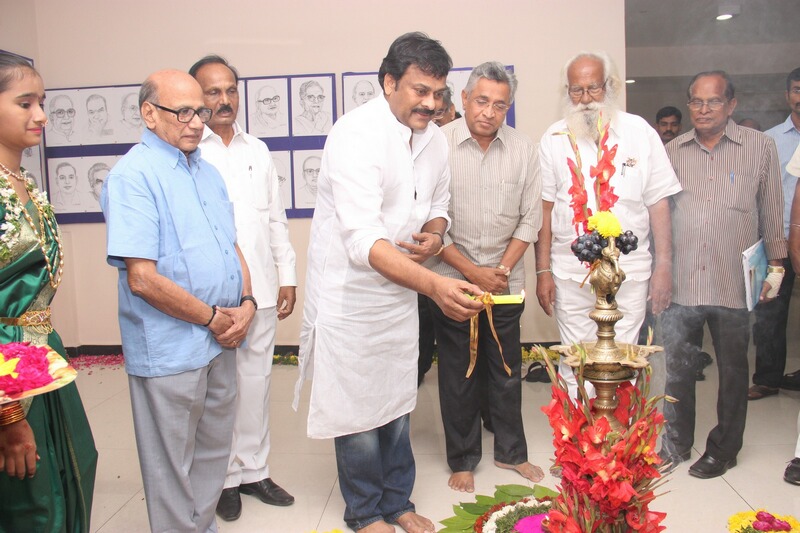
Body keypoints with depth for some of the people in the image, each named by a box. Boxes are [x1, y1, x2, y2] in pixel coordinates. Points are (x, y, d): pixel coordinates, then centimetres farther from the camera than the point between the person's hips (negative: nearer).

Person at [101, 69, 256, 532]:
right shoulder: (133, 176, -15)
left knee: (214, 453, 21)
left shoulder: (207, 171, 10)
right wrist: (213, 317, -13)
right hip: (171, 350, -8)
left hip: (221, 340, 8)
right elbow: (143, 278, -21)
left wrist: (246, 303, -2)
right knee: (173, 470, 10)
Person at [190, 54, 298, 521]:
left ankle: (254, 470, 26)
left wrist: (288, 276, 11)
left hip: (261, 290, 5)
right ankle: (225, 478, 21)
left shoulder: (258, 150, 14)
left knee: (256, 381, 12)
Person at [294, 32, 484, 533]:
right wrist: (435, 284, -47)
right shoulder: (357, 134, -24)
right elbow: (363, 241, -35)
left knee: (397, 402, 18)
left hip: (401, 289, 7)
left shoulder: (434, 137, 1)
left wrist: (434, 234, -9)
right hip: (350, 291, -6)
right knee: (358, 407, 7)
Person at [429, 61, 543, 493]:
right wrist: (473, 272, -11)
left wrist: (502, 269, -6)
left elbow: (530, 218, 5)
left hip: (506, 282, 3)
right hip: (452, 280, -2)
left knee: (507, 370, 12)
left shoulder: (523, 150, 1)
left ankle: (511, 451, 31)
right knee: (457, 375, 8)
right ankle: (462, 460, 24)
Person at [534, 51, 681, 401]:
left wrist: (663, 267, -1)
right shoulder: (554, 139, 3)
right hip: (570, 272, 1)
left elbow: (658, 204, 3)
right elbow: (545, 208, 3)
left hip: (629, 271, 0)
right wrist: (543, 271, 0)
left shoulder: (640, 132, 2)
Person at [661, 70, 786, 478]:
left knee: (732, 371, 11)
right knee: (675, 367, 8)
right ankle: (676, 443, 26)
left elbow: (772, 211, 6)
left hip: (734, 284, -1)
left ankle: (723, 449, 27)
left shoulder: (759, 147, 1)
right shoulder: (672, 151, 7)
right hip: (680, 282, 2)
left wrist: (776, 264, 4)